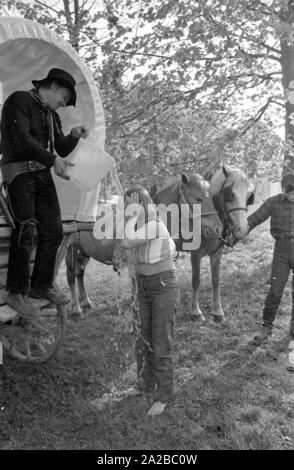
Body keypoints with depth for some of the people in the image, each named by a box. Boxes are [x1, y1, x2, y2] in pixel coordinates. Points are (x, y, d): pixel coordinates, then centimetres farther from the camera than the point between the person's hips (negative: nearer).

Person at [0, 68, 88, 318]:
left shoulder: (52, 115, 20)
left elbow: (62, 149, 18)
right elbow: (21, 139, -17)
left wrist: (74, 135, 0)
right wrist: (53, 160, -20)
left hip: (43, 173, 8)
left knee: (53, 231, 5)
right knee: (26, 229, -16)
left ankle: (41, 285, 18)